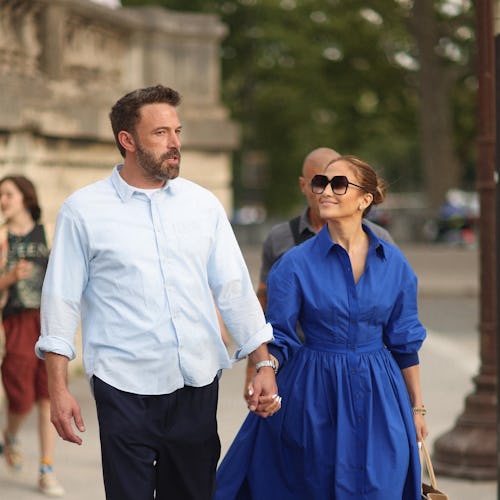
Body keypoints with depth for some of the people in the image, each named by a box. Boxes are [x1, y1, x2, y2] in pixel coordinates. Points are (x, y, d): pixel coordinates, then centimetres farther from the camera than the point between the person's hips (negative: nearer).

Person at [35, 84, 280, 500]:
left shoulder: (204, 204, 8)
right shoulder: (84, 210, 0)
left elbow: (234, 289, 9)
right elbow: (61, 299, 0)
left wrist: (264, 364, 3)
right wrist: (58, 389, -5)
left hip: (198, 386, 3)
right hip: (125, 389, -3)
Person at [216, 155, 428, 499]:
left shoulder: (394, 263, 1)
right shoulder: (296, 263, -6)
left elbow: (404, 342, 8)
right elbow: (277, 339, -6)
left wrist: (417, 407, 11)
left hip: (377, 397, 2)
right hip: (314, 395, -2)